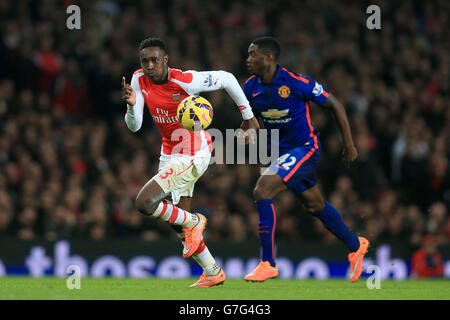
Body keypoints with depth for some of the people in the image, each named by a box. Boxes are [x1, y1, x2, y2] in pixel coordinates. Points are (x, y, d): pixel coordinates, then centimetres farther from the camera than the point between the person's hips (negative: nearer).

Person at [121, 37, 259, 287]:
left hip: (193, 156, -8)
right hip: (169, 154, 8)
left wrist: (248, 116, 1)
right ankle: (213, 272, 30)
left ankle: (193, 222, 3)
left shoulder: (185, 81, -23)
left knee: (144, 202, -21)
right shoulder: (139, 80, -5)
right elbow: (134, 126, -6)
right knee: (179, 222, 15)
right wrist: (132, 104, -28)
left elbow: (226, 79, -9)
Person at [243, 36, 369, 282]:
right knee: (314, 205, 18)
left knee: (262, 191, -21)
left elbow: (334, 105, -9)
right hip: (281, 151, 7)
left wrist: (349, 144, -5)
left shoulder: (296, 82, -20)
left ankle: (268, 263, -14)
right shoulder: (250, 88, -2)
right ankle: (355, 245, 41)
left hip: (305, 148, -7)